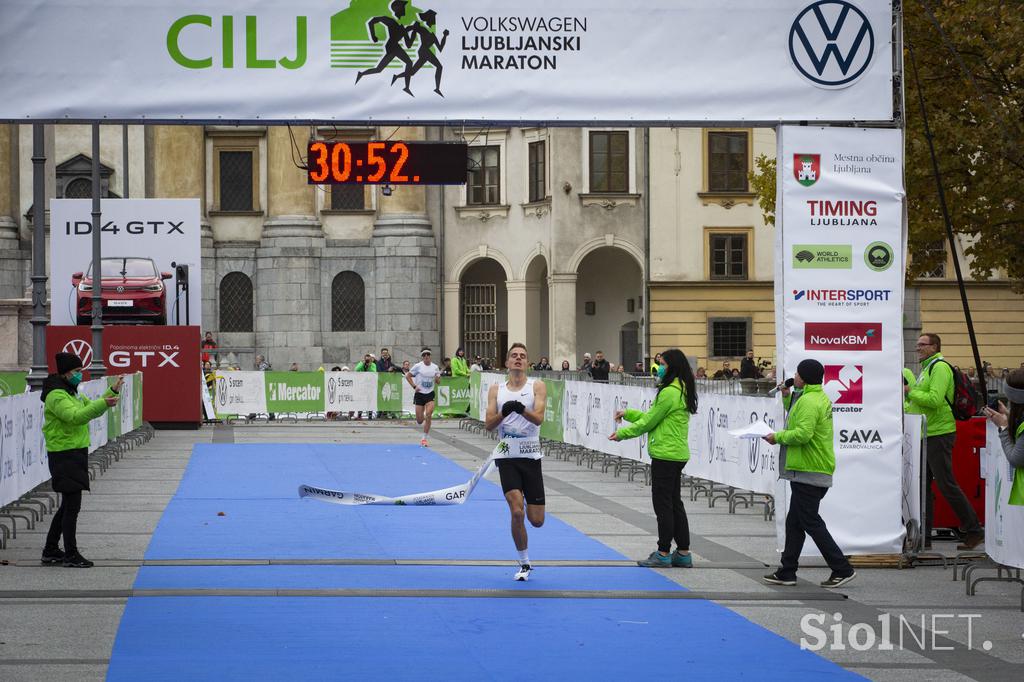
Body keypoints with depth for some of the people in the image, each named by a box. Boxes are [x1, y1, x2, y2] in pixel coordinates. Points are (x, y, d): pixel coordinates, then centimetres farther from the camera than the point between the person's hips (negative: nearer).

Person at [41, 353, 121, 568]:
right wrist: (103, 404, -37)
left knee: (68, 505, 16)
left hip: (75, 455, 10)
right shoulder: (56, 396, -16)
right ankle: (70, 555, -3)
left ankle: (50, 550, 24)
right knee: (72, 505, -8)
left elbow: (91, 410, 23)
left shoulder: (73, 393, 17)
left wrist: (113, 392, 14)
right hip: (64, 455, -10)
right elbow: (76, 416, -30)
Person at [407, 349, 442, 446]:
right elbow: (408, 376, 2)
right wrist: (414, 386, -9)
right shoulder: (418, 366, -4)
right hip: (419, 394, -1)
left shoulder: (435, 367, 4)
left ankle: (424, 438, -7)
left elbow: (438, 382, 14)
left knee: (428, 415, -17)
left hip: (430, 394, 1)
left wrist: (437, 378, -10)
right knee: (420, 420, -2)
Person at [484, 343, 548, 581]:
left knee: (536, 520, -1)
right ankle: (524, 564, 1)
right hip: (507, 457, 0)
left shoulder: (537, 387, 3)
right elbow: (488, 424, 0)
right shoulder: (496, 389, 8)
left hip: (531, 456, 0)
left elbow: (539, 418, -13)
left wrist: (522, 410, -33)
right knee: (517, 512, -16)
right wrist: (504, 412, -19)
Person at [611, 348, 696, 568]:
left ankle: (663, 553, 1)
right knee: (674, 502, 13)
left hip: (665, 455, -10)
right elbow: (653, 417, 18)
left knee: (662, 503, -3)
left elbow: (648, 422, -12)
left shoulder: (669, 393, -18)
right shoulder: (682, 391, 13)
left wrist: (622, 434, 0)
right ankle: (683, 553, 15)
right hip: (677, 454, 10)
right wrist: (628, 413, 18)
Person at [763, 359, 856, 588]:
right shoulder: (820, 398, 16)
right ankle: (787, 572, 19)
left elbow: (803, 433, -27)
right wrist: (787, 397, 17)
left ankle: (842, 569, -6)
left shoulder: (808, 401, -17)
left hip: (808, 473, -11)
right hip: (816, 472, 11)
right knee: (794, 521, 14)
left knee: (810, 522, -6)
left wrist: (778, 437, -13)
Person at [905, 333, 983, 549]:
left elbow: (935, 399, -25)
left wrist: (910, 392, -16)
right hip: (926, 435, 10)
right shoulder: (927, 368, 20)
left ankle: (973, 531, -1)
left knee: (947, 485, -8)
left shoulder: (940, 367, -12)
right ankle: (923, 536, 11)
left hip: (939, 435, -10)